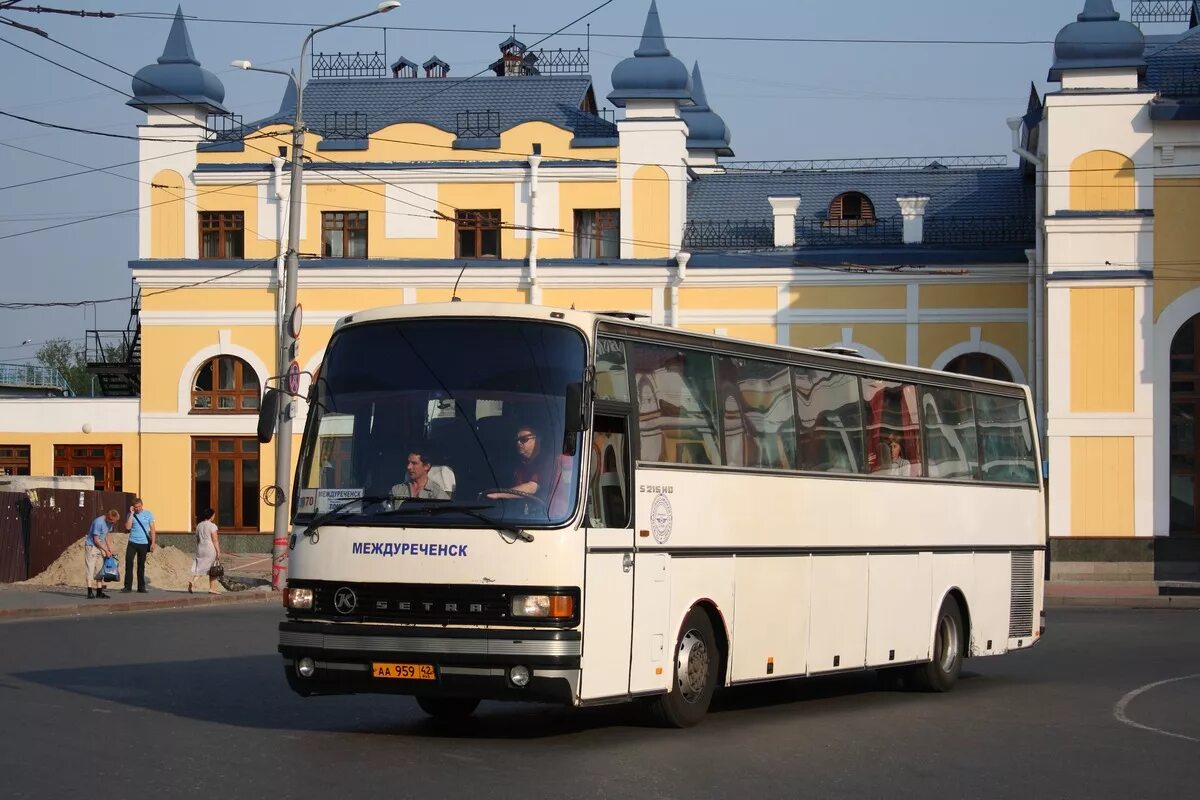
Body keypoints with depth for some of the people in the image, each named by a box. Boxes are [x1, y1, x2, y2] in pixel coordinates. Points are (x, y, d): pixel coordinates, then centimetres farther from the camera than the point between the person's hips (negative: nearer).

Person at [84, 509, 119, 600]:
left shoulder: (109, 522, -1)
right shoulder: (98, 522, -26)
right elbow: (96, 540, -21)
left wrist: (109, 548, 7)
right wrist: (106, 550, -15)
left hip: (100, 546, 8)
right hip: (91, 546, -8)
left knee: (99, 569, 8)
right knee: (91, 569, -10)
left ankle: (99, 592, 11)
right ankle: (90, 592, -12)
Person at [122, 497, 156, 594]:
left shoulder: (148, 513, 3)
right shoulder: (131, 515, 2)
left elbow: (152, 529, 5)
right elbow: (128, 527, -12)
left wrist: (153, 543, -2)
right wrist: (132, 514, -12)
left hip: (143, 543, 0)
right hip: (132, 542, 0)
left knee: (141, 565, 8)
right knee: (129, 562, -11)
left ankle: (141, 587, 15)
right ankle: (127, 586, -7)